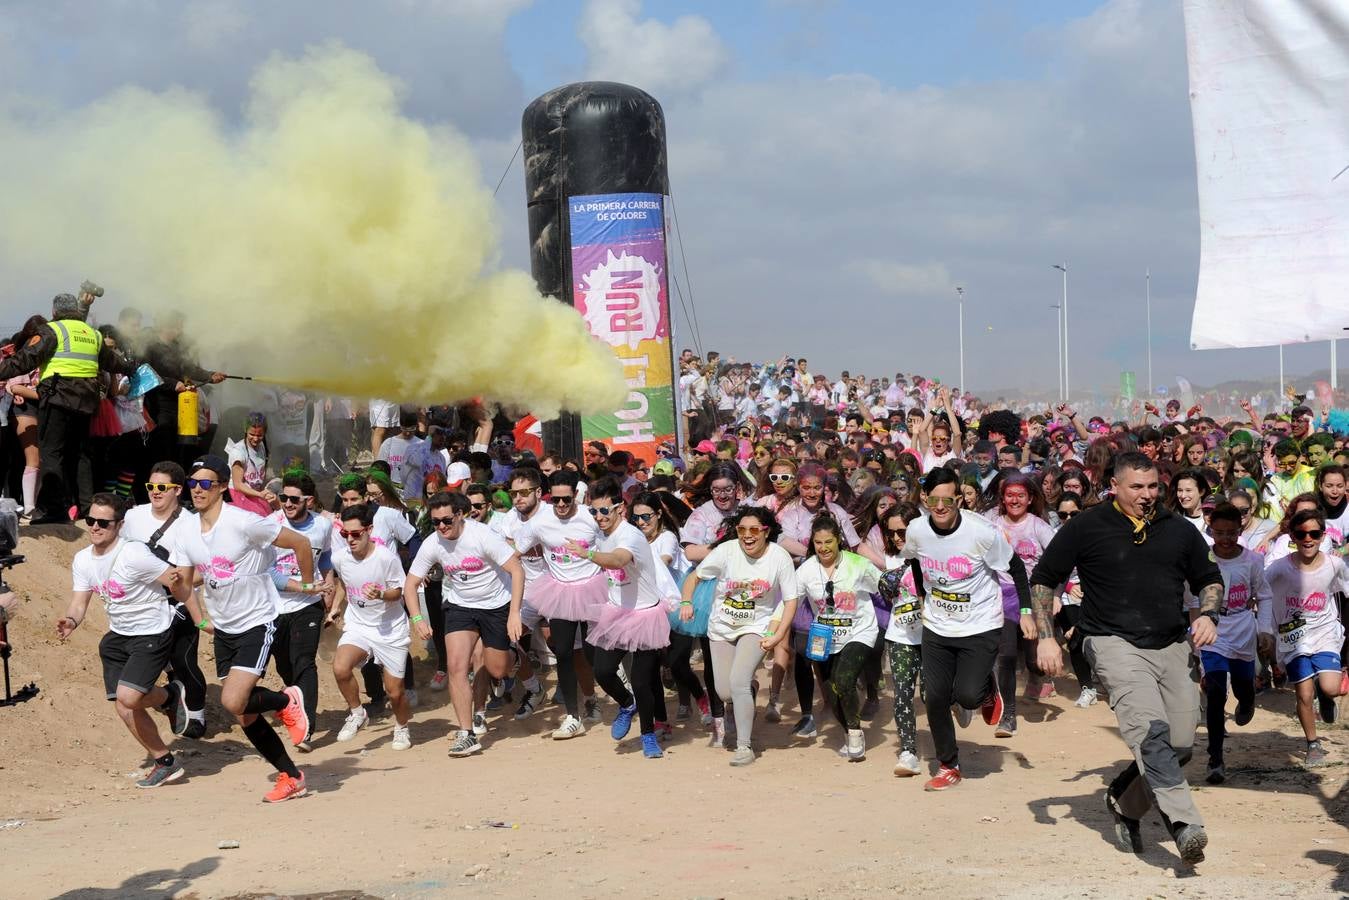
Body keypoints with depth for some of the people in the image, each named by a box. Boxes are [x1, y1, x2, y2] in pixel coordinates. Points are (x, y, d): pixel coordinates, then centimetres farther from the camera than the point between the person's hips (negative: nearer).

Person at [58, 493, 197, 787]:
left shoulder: (134, 555, -23)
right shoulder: (82, 560, 0)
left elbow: (179, 583, -20)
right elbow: (79, 601, 1)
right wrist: (71, 621, -20)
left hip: (153, 634, -7)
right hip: (118, 636, 8)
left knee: (127, 696, -24)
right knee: (124, 709, 4)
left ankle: (170, 696, 10)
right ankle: (165, 763, 21)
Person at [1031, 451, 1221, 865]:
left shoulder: (1179, 530, 11)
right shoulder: (1086, 528, 0)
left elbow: (1209, 579, 23)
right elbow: (1043, 579, 7)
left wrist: (1208, 615, 2)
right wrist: (1046, 637, -2)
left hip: (1173, 646, 5)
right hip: (1115, 644, -5)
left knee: (1181, 746, 2)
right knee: (1150, 728, -25)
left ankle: (1124, 800, 27)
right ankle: (1184, 824, -32)